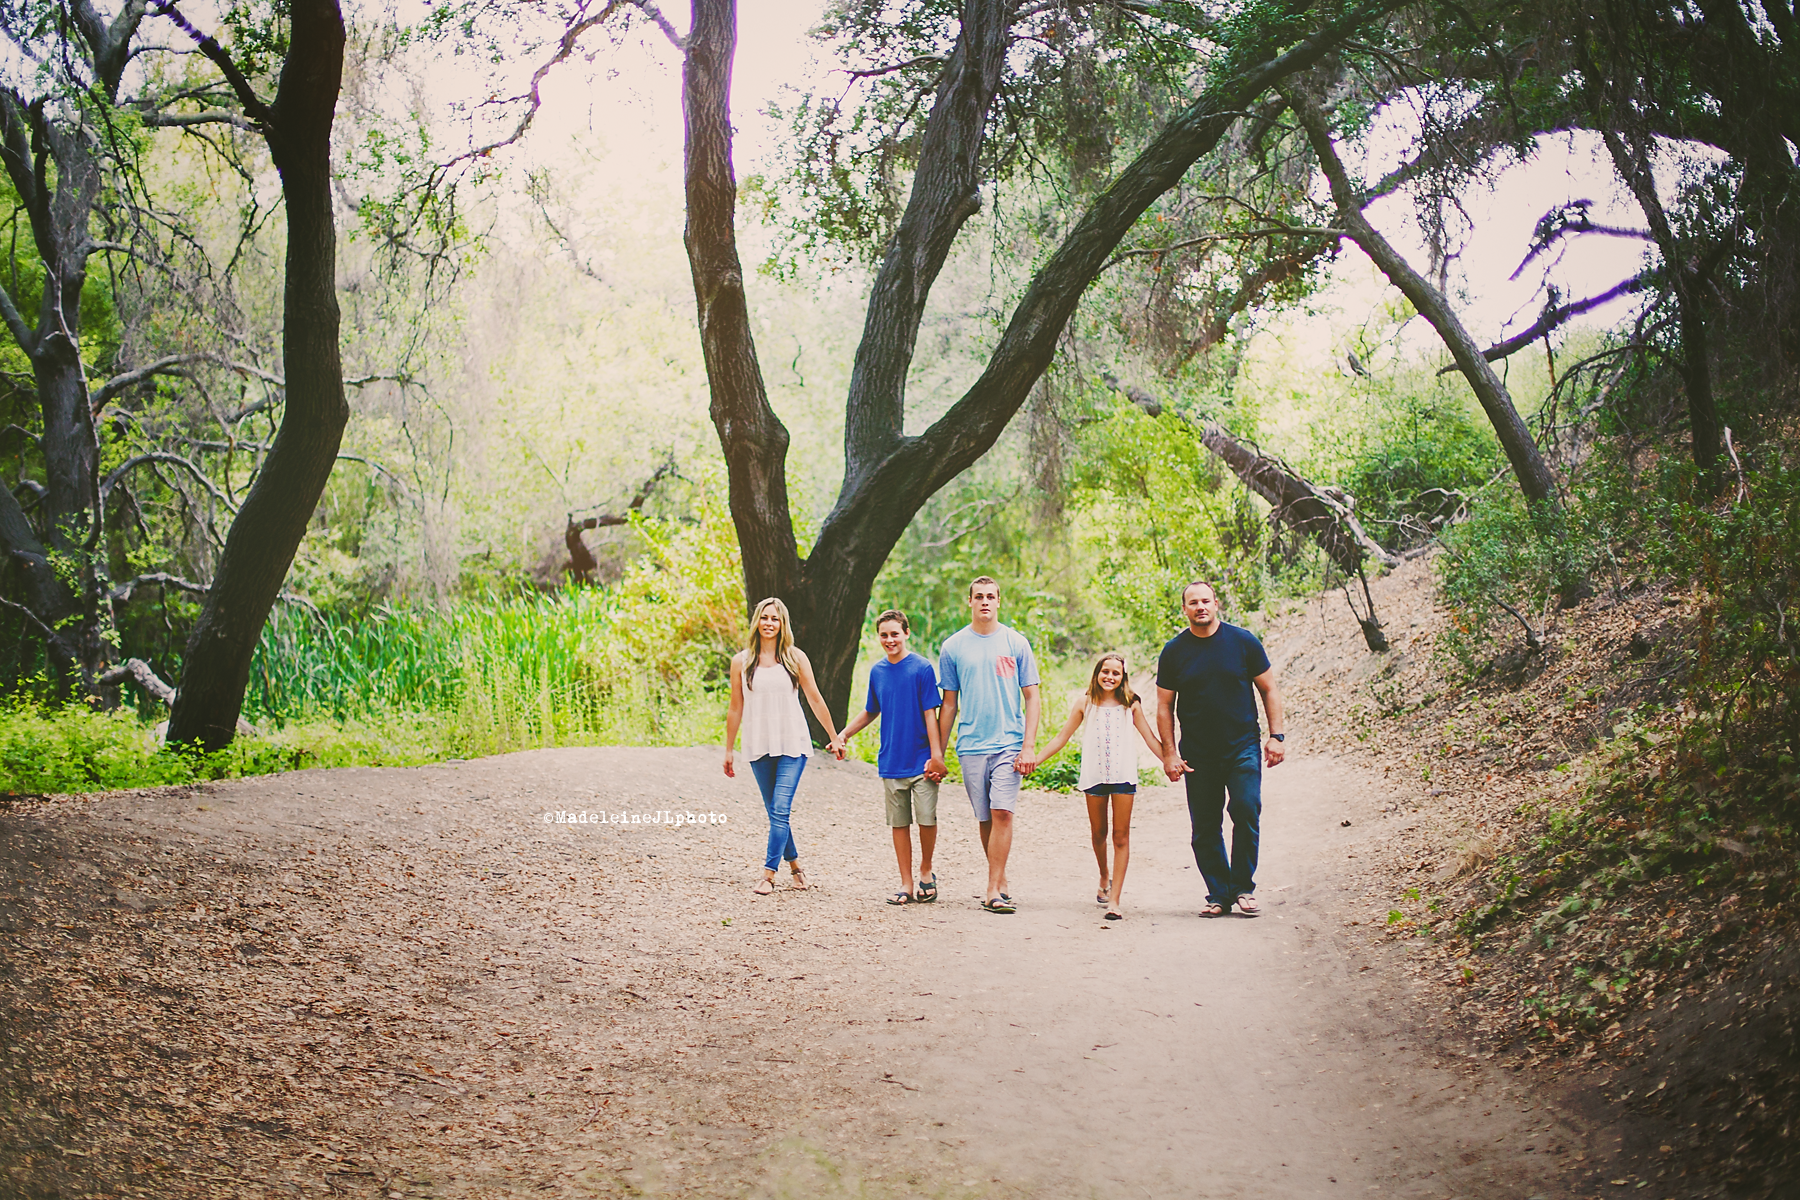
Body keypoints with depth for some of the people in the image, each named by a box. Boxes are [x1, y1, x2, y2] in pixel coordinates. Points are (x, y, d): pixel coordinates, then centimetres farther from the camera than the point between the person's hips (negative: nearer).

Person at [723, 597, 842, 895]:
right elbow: (736, 708, 9)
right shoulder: (741, 661, 4)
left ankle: (769, 873, -9)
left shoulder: (795, 658, 1)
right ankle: (794, 865, 23)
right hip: (759, 747, 2)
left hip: (792, 745, -2)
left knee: (780, 810, -11)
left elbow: (815, 700, 6)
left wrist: (834, 737, 8)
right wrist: (728, 750, 11)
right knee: (775, 812, 8)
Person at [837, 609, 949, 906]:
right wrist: (843, 735, 16)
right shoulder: (877, 671, 8)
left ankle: (926, 871, 18)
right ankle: (906, 884, 14)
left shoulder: (922, 668, -6)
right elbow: (871, 712, 22)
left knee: (927, 819, -6)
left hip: (922, 761, -4)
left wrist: (936, 756, -12)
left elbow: (930, 714, -8)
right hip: (891, 762, 4)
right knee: (899, 823, 7)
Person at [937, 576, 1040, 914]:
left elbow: (1031, 697, 4)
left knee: (1002, 812, -12)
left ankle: (994, 891, -12)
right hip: (971, 745, 2)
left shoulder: (1016, 643, 3)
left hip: (1009, 743, -2)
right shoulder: (953, 647, 6)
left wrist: (1029, 746, -6)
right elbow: (949, 704, 11)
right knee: (985, 819, 6)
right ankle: (1001, 879, 21)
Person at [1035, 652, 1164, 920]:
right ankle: (1104, 877, 38)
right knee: (1098, 832, 10)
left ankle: (1114, 899, -6)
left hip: (1123, 774, -1)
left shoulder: (1131, 705, 6)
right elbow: (1062, 737, 9)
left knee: (1121, 836, -4)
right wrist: (1034, 760, 3)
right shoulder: (1085, 704, 7)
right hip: (1094, 774, 1)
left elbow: (1150, 739, 8)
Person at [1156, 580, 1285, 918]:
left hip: (1242, 748, -1)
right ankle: (1218, 895, 12)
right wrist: (1169, 753, 0)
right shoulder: (1174, 652, 3)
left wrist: (1276, 736, -1)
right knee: (1205, 828, 1)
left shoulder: (1243, 641, 1)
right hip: (1198, 755, 1)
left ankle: (1243, 887, -1)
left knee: (1246, 811, -15)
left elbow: (1269, 690, 7)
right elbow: (1165, 706, 7)